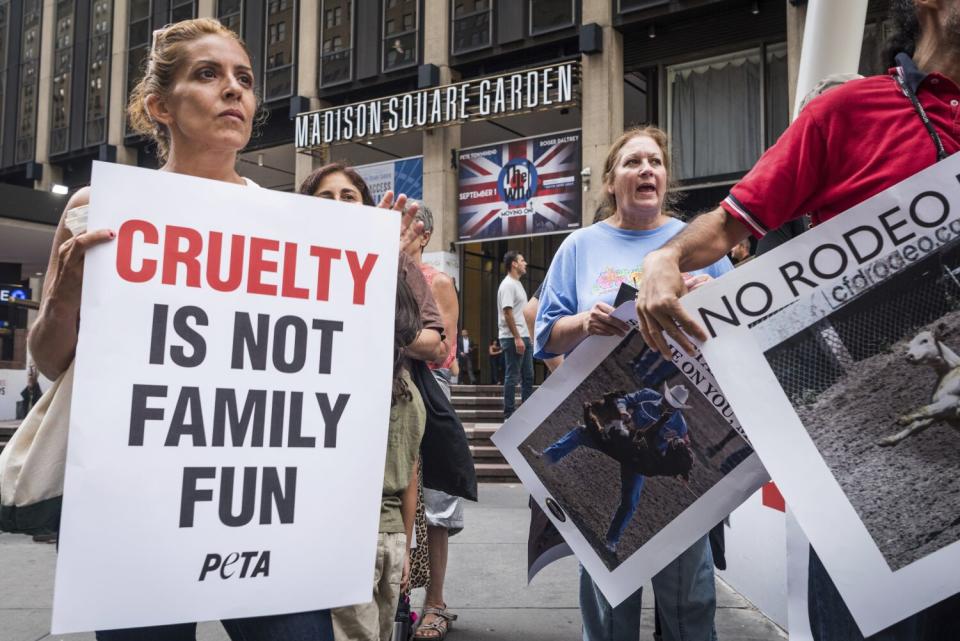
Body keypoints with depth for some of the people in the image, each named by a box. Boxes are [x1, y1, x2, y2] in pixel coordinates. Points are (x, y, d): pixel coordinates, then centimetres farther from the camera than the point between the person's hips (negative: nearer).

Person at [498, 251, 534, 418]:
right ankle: (509, 415, 1)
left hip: (523, 336, 10)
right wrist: (517, 338, -23)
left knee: (528, 376, 12)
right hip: (513, 338, -10)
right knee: (512, 377, -5)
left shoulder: (517, 284, 18)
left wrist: (525, 336, 18)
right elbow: (507, 312, -20)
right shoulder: (508, 285, -13)